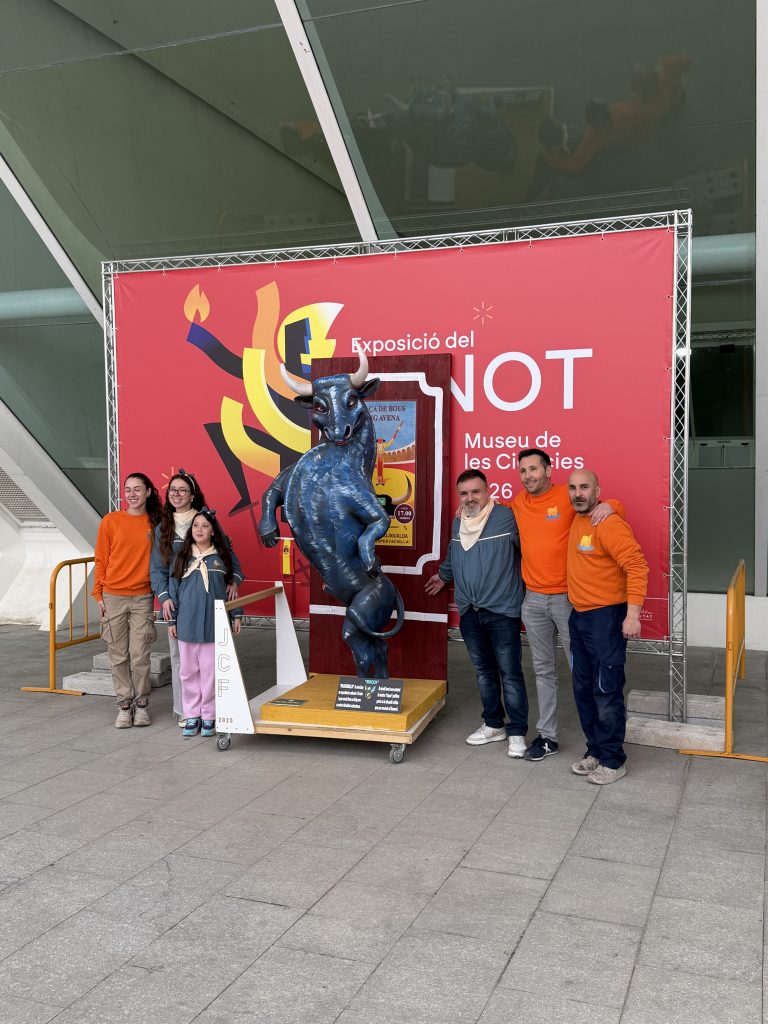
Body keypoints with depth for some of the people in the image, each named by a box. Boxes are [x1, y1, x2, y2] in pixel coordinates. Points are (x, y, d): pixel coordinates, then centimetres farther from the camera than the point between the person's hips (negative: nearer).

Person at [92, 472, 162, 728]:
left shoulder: (155, 523, 3)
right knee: (118, 655, 6)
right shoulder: (110, 521, 0)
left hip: (142, 597, 0)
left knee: (140, 655, 1)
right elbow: (101, 560, 3)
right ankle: (124, 705, 17)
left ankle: (141, 704, 16)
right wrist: (98, 593, -1)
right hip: (113, 597, 0)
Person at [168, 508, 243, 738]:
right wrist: (172, 620, 7)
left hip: (215, 624, -2)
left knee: (210, 671, 2)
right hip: (187, 623, 2)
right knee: (188, 671, 7)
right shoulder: (183, 556, 5)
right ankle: (192, 716, 19)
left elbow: (234, 585, 7)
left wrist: (236, 615, 5)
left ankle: (209, 716, 13)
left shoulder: (224, 556, 2)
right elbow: (173, 588, 8)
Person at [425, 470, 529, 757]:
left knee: (509, 673, -2)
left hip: (502, 611, -6)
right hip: (469, 613, 6)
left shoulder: (507, 517, -12)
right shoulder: (458, 523, 10)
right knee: (484, 671, 15)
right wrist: (443, 575, 42)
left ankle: (517, 732, 9)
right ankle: (493, 725, 28)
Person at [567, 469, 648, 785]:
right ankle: (595, 752, 26)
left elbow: (637, 566, -22)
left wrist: (633, 614, -26)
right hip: (579, 617, 9)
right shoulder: (576, 521, 9)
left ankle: (613, 761, 8)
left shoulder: (609, 525, -17)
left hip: (606, 617, -9)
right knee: (583, 689, 14)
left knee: (606, 692, -4)